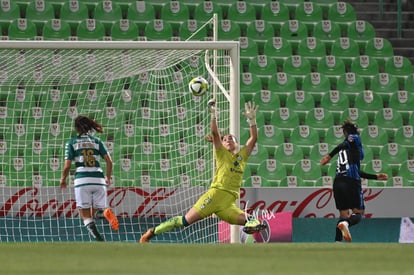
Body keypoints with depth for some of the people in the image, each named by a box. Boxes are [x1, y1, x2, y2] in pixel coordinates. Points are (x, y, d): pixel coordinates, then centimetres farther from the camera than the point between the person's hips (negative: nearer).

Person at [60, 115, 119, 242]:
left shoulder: (72, 142, 7)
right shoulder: (97, 141, 14)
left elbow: (67, 166, 1)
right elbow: (109, 161, 5)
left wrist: (63, 179, 20)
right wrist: (108, 178, 20)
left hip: (82, 179, -2)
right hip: (98, 179, 2)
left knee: (86, 216, 4)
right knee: (96, 212, 12)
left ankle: (98, 238, -26)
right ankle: (105, 212, -26)